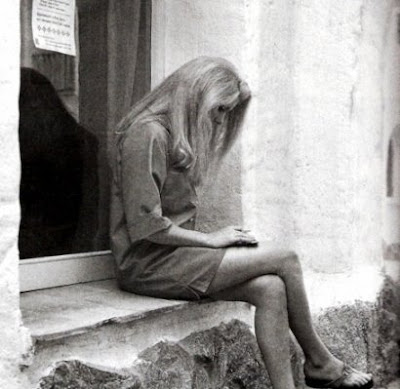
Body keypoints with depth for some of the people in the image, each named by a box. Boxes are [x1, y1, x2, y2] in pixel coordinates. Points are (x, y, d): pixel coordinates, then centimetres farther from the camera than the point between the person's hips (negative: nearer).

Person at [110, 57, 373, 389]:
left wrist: (218, 237, -1)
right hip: (149, 264, -9)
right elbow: (146, 225, -20)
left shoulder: (178, 135, 17)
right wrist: (211, 239, -12)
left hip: (175, 253, 9)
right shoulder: (147, 132, -14)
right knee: (285, 260, -12)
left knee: (270, 289, -12)